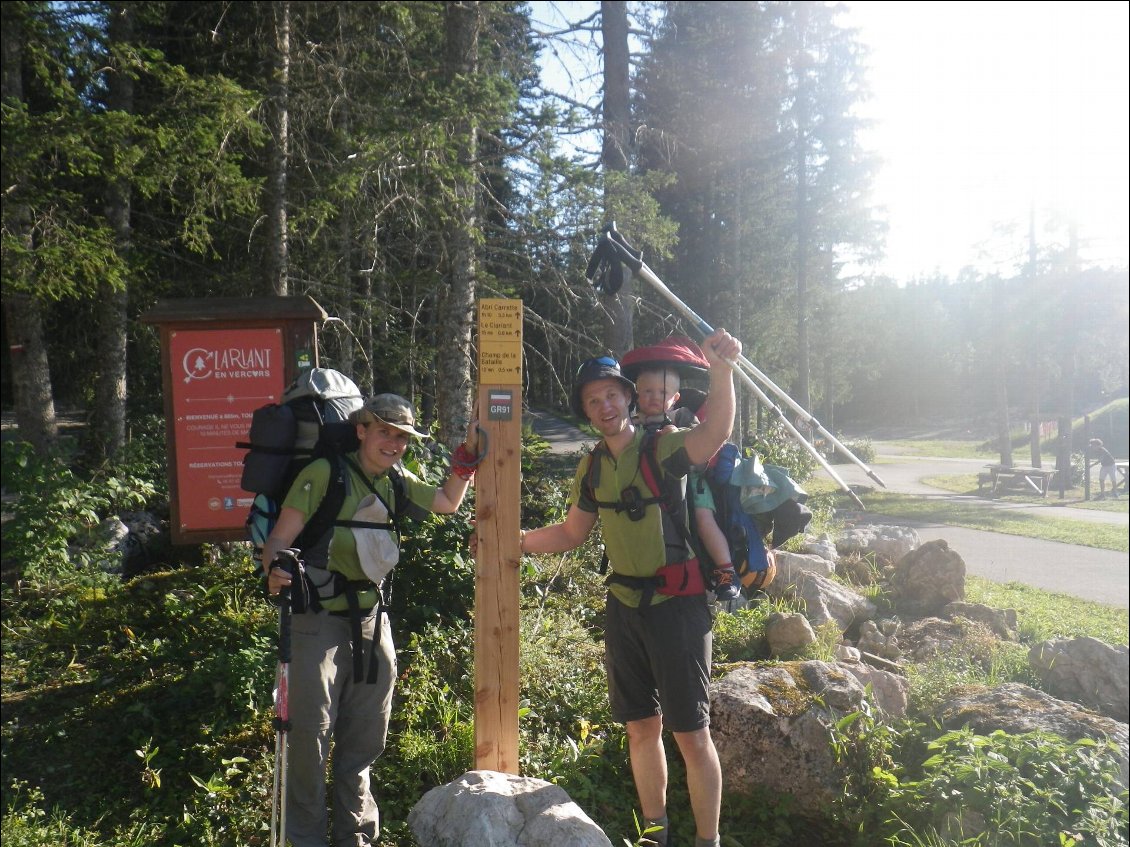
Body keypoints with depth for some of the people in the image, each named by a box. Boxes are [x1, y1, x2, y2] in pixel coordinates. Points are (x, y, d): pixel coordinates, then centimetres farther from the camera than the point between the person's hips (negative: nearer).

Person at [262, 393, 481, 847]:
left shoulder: (395, 482, 8)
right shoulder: (323, 474, -11)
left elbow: (448, 501, 23)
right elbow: (279, 539, -14)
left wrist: (467, 452, 13)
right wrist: (275, 572, -34)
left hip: (372, 619, 6)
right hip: (320, 618, -6)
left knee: (365, 738, 14)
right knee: (312, 734, -4)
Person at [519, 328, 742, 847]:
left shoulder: (663, 447, -12)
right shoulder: (592, 467, 7)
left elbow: (715, 432, -34)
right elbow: (571, 533, 17)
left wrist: (720, 368, -50)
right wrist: (516, 541, 4)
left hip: (676, 604, -6)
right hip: (623, 605, 6)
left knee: (691, 734, 0)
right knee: (641, 727, 16)